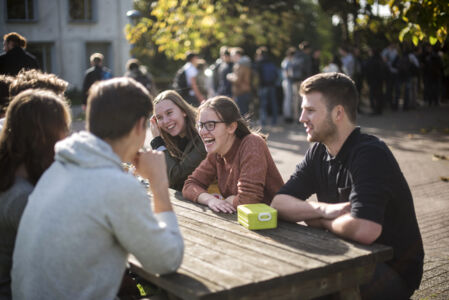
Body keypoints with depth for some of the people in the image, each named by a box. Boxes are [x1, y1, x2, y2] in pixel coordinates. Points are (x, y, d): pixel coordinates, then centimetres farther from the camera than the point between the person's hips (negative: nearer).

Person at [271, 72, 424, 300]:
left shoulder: (370, 155, -23)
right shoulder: (319, 152, 2)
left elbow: (364, 230, -36)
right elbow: (278, 203, -3)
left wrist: (320, 221, -16)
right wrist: (323, 209, -22)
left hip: (394, 272, -7)